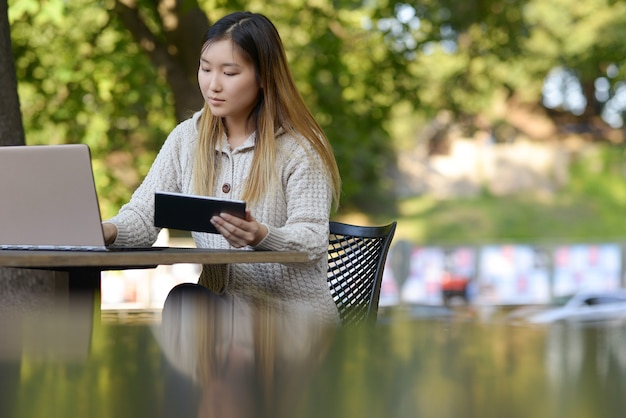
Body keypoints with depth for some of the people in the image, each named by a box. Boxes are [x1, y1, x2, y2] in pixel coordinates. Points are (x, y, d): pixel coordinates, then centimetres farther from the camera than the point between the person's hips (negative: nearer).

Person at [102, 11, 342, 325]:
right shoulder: (186, 138, 9)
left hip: (291, 312, -4)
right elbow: (144, 215, 1)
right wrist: (108, 231, -22)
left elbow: (313, 241, -13)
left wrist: (261, 237, -35)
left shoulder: (300, 146, -5)